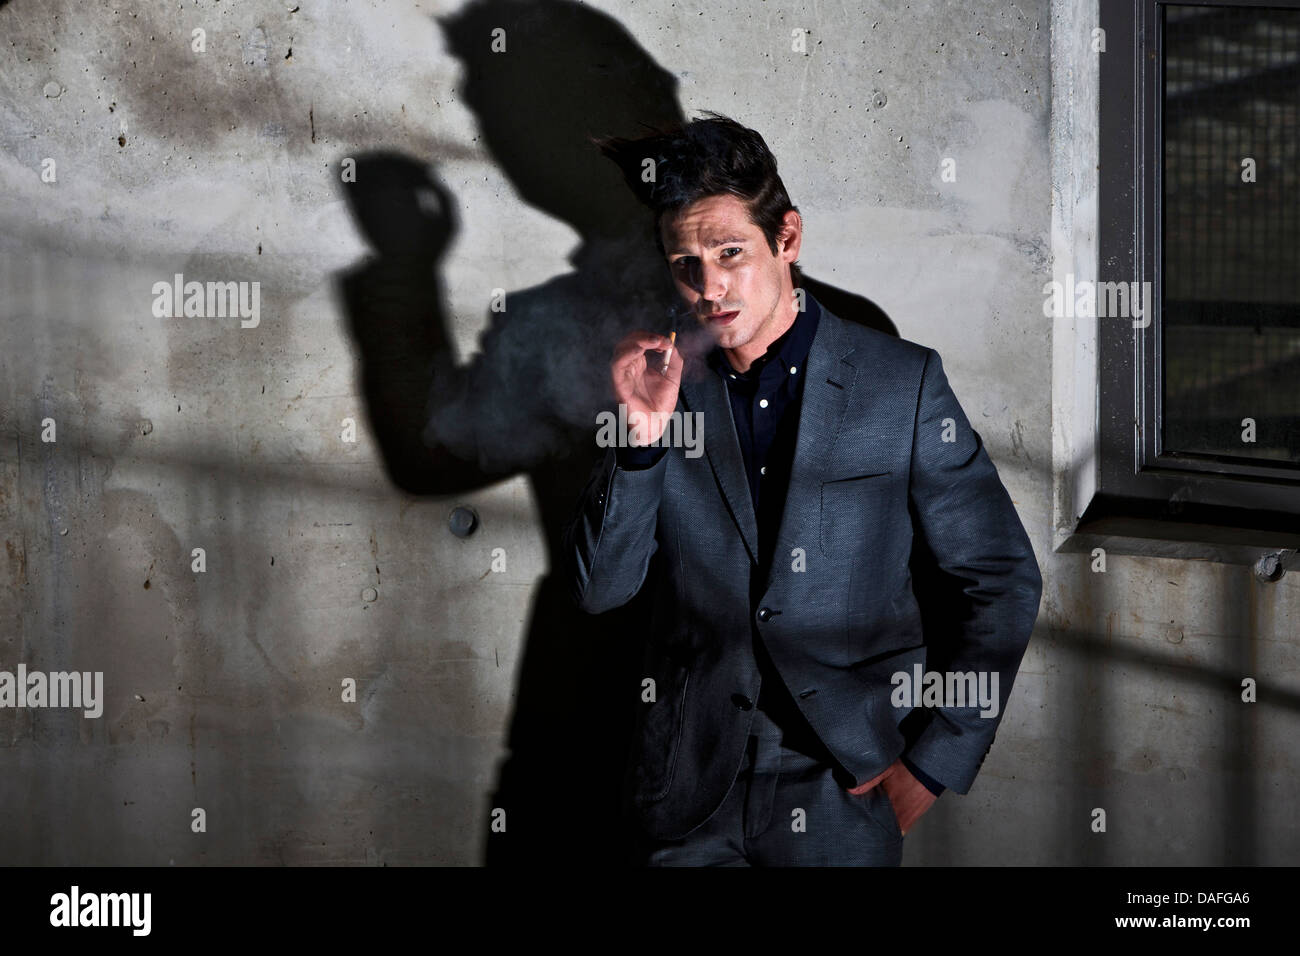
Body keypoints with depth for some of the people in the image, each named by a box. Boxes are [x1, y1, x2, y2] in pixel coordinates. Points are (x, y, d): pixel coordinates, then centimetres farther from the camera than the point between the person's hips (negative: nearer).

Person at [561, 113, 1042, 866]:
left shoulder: (903, 382, -4)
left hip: (843, 794, -2)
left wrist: (933, 763, -5)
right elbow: (599, 590, 0)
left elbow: (1003, 583, -2)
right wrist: (643, 435, -13)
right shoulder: (670, 389, 3)